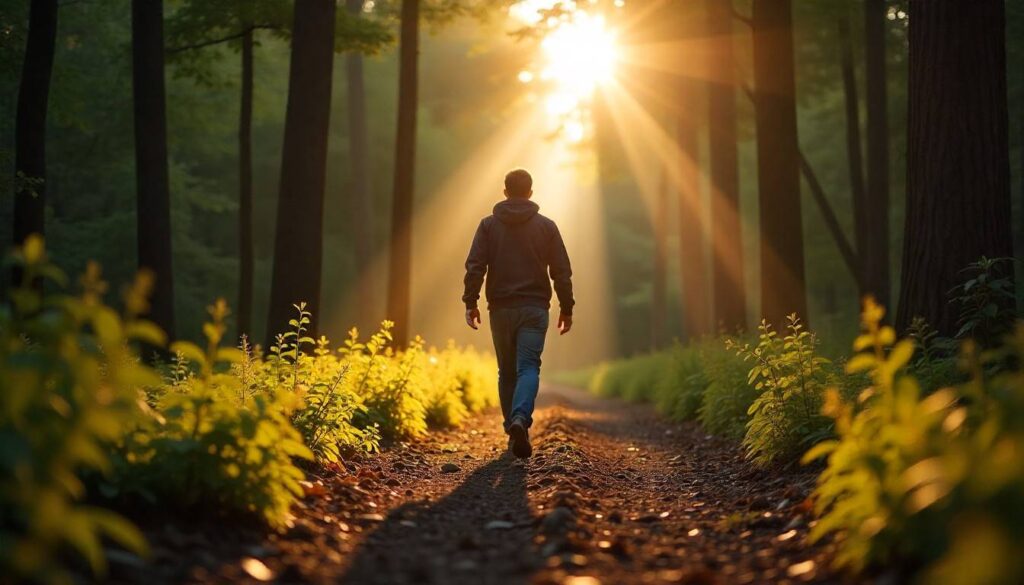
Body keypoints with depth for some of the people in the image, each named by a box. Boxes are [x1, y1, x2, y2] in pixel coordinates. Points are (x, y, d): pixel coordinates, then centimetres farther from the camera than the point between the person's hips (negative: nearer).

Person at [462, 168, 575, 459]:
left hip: (501, 309, 1)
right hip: (535, 308, -1)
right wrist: (566, 308, 9)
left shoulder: (489, 225, 4)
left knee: (507, 372, 12)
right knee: (528, 367, -6)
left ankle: (514, 431, 15)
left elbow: (475, 266, -5)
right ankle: (520, 419, -32)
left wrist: (470, 302, -3)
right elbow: (562, 271, 3)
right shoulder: (546, 226, 4)